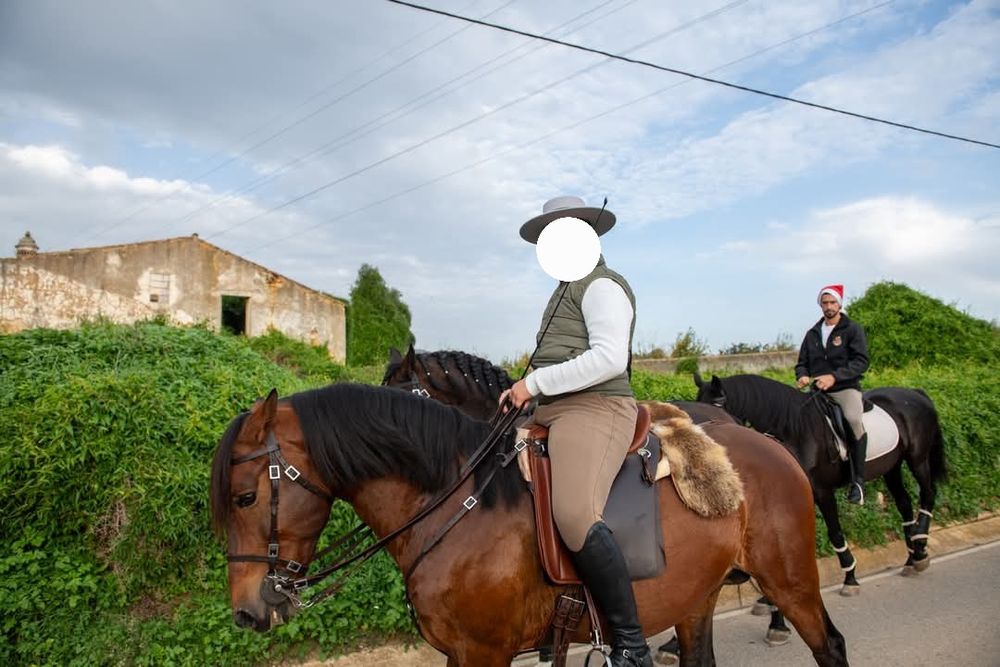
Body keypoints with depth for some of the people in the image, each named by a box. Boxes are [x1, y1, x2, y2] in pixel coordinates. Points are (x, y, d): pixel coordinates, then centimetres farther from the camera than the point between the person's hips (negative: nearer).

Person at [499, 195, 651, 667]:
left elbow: (608, 358, -17)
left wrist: (536, 383, -15)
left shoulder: (603, 285, -3)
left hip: (593, 408, -11)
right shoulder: (569, 290, 26)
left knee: (574, 516, -31)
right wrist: (525, 389, 13)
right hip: (551, 412, 11)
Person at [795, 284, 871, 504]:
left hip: (846, 388, -5)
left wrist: (834, 376, -22)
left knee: (853, 418, -33)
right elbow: (802, 363, 18)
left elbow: (861, 361, -9)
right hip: (818, 392, 6)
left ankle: (858, 480, -25)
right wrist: (802, 376, -7)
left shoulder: (853, 329, 2)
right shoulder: (812, 333, 15)